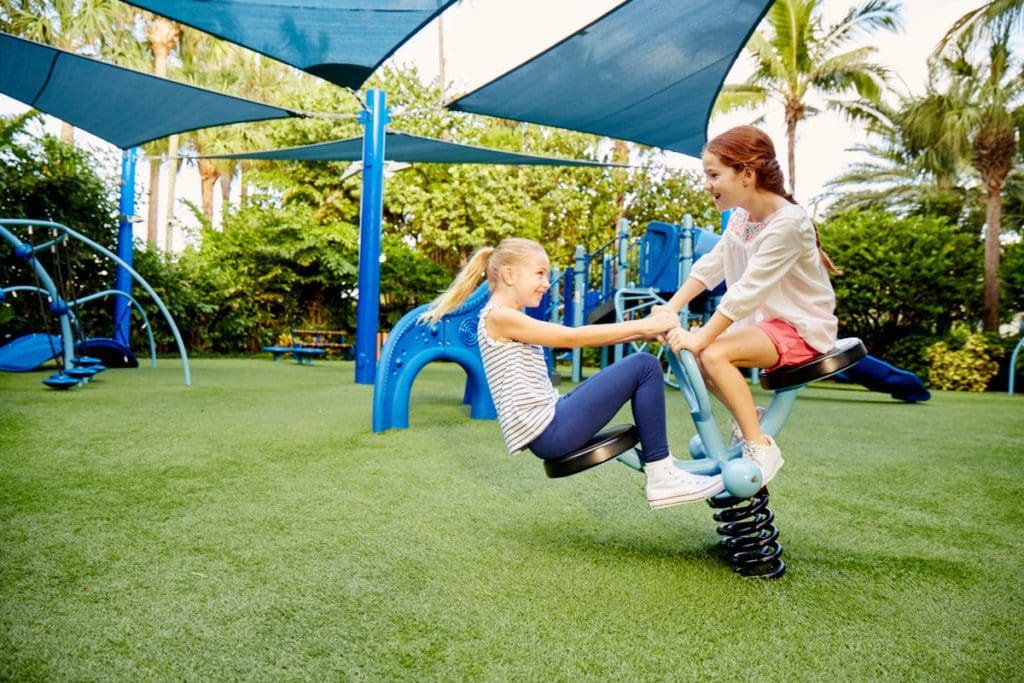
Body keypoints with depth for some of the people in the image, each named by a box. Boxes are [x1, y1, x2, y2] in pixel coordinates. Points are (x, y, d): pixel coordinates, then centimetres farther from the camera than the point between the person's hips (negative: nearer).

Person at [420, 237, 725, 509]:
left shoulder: (512, 320, 19)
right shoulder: (499, 316, -10)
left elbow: (574, 338, 13)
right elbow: (573, 338, -13)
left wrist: (640, 330, 5)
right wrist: (641, 326, -9)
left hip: (549, 425, 10)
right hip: (546, 431, -10)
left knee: (639, 366, 19)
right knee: (644, 366, -11)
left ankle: (659, 461, 22)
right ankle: (662, 478, -4)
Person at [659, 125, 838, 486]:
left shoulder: (788, 222, -24)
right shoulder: (741, 215, 2)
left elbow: (747, 290, -30)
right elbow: (709, 265, -1)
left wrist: (700, 338, -30)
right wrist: (670, 308, -13)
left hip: (802, 328, -8)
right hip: (763, 319, 8)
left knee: (713, 353, -29)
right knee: (684, 346, -6)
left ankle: (760, 446, -15)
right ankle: (746, 414, 10)